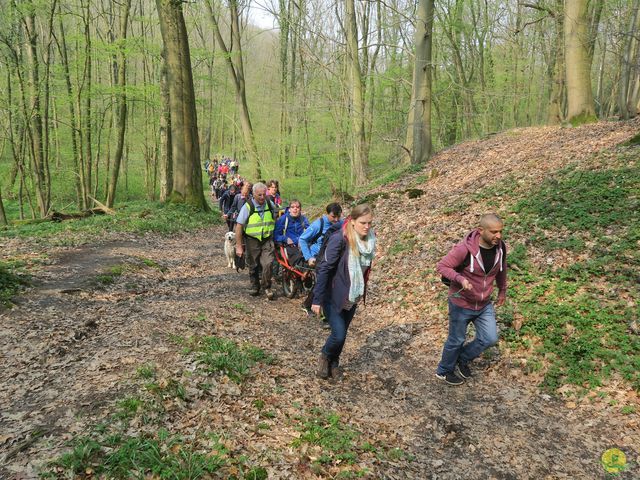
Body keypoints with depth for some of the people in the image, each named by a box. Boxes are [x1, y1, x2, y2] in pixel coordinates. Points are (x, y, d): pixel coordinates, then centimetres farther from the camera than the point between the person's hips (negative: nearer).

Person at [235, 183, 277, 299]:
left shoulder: (271, 205, -2)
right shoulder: (247, 207, -12)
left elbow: (274, 220, 15)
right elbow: (239, 226, -11)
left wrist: (274, 237, 15)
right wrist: (239, 246, -13)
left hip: (267, 240, 1)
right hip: (252, 240, -1)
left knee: (268, 264, -13)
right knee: (253, 266, 11)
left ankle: (267, 287, 5)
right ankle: (255, 286, 31)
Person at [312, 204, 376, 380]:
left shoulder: (369, 239, -6)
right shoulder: (339, 239, -25)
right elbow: (324, 269, -22)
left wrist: (362, 292, 14)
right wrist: (317, 299, -20)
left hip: (353, 297, 6)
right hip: (333, 295, -6)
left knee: (342, 333, 16)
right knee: (339, 335, -7)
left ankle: (334, 362, 41)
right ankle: (325, 356, 25)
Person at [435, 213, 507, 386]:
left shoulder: (500, 247, -9)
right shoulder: (465, 248, -28)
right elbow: (442, 266, -22)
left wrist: (502, 291, 21)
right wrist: (461, 279, -36)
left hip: (485, 305, 5)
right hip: (461, 304, -5)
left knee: (490, 339, 5)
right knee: (456, 340, 11)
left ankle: (463, 359, 32)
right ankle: (444, 371, 37)